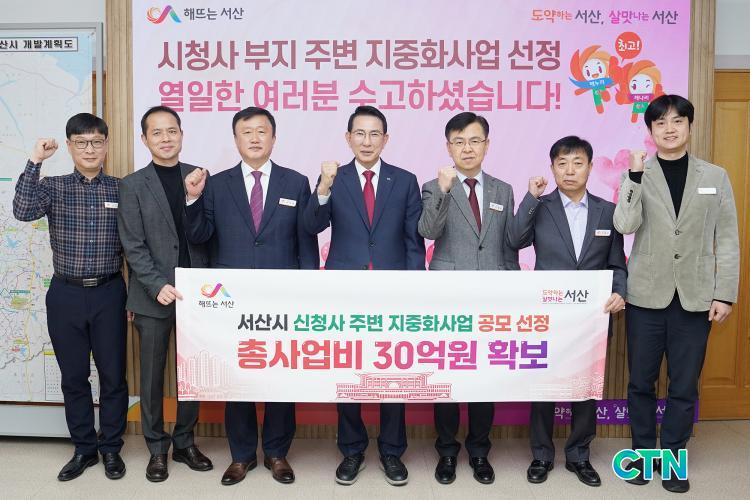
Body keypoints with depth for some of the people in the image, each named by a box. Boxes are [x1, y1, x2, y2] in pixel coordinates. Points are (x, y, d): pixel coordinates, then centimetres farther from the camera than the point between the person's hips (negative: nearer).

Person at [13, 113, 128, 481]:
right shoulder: (53, 187, 2)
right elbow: (23, 211, -18)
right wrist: (34, 161, -17)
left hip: (109, 293, -1)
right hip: (66, 294, 1)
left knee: (113, 375, 6)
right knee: (73, 376, 11)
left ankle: (111, 448, 23)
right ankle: (83, 448, 27)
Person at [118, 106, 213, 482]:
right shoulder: (133, 185, -1)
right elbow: (133, 246, -6)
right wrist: (158, 286, -15)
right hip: (153, 296, -2)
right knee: (152, 374, 9)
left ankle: (184, 442, 27)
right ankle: (157, 448, 25)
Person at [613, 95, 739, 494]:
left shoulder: (716, 176, 5)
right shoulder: (637, 175, 2)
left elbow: (728, 240, 3)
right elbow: (625, 225, -14)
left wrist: (725, 294, -2)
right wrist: (637, 175, -18)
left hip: (694, 297, 1)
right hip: (646, 295, 0)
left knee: (684, 385, 8)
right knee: (641, 381, 9)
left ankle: (673, 458, 24)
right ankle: (643, 453, 27)